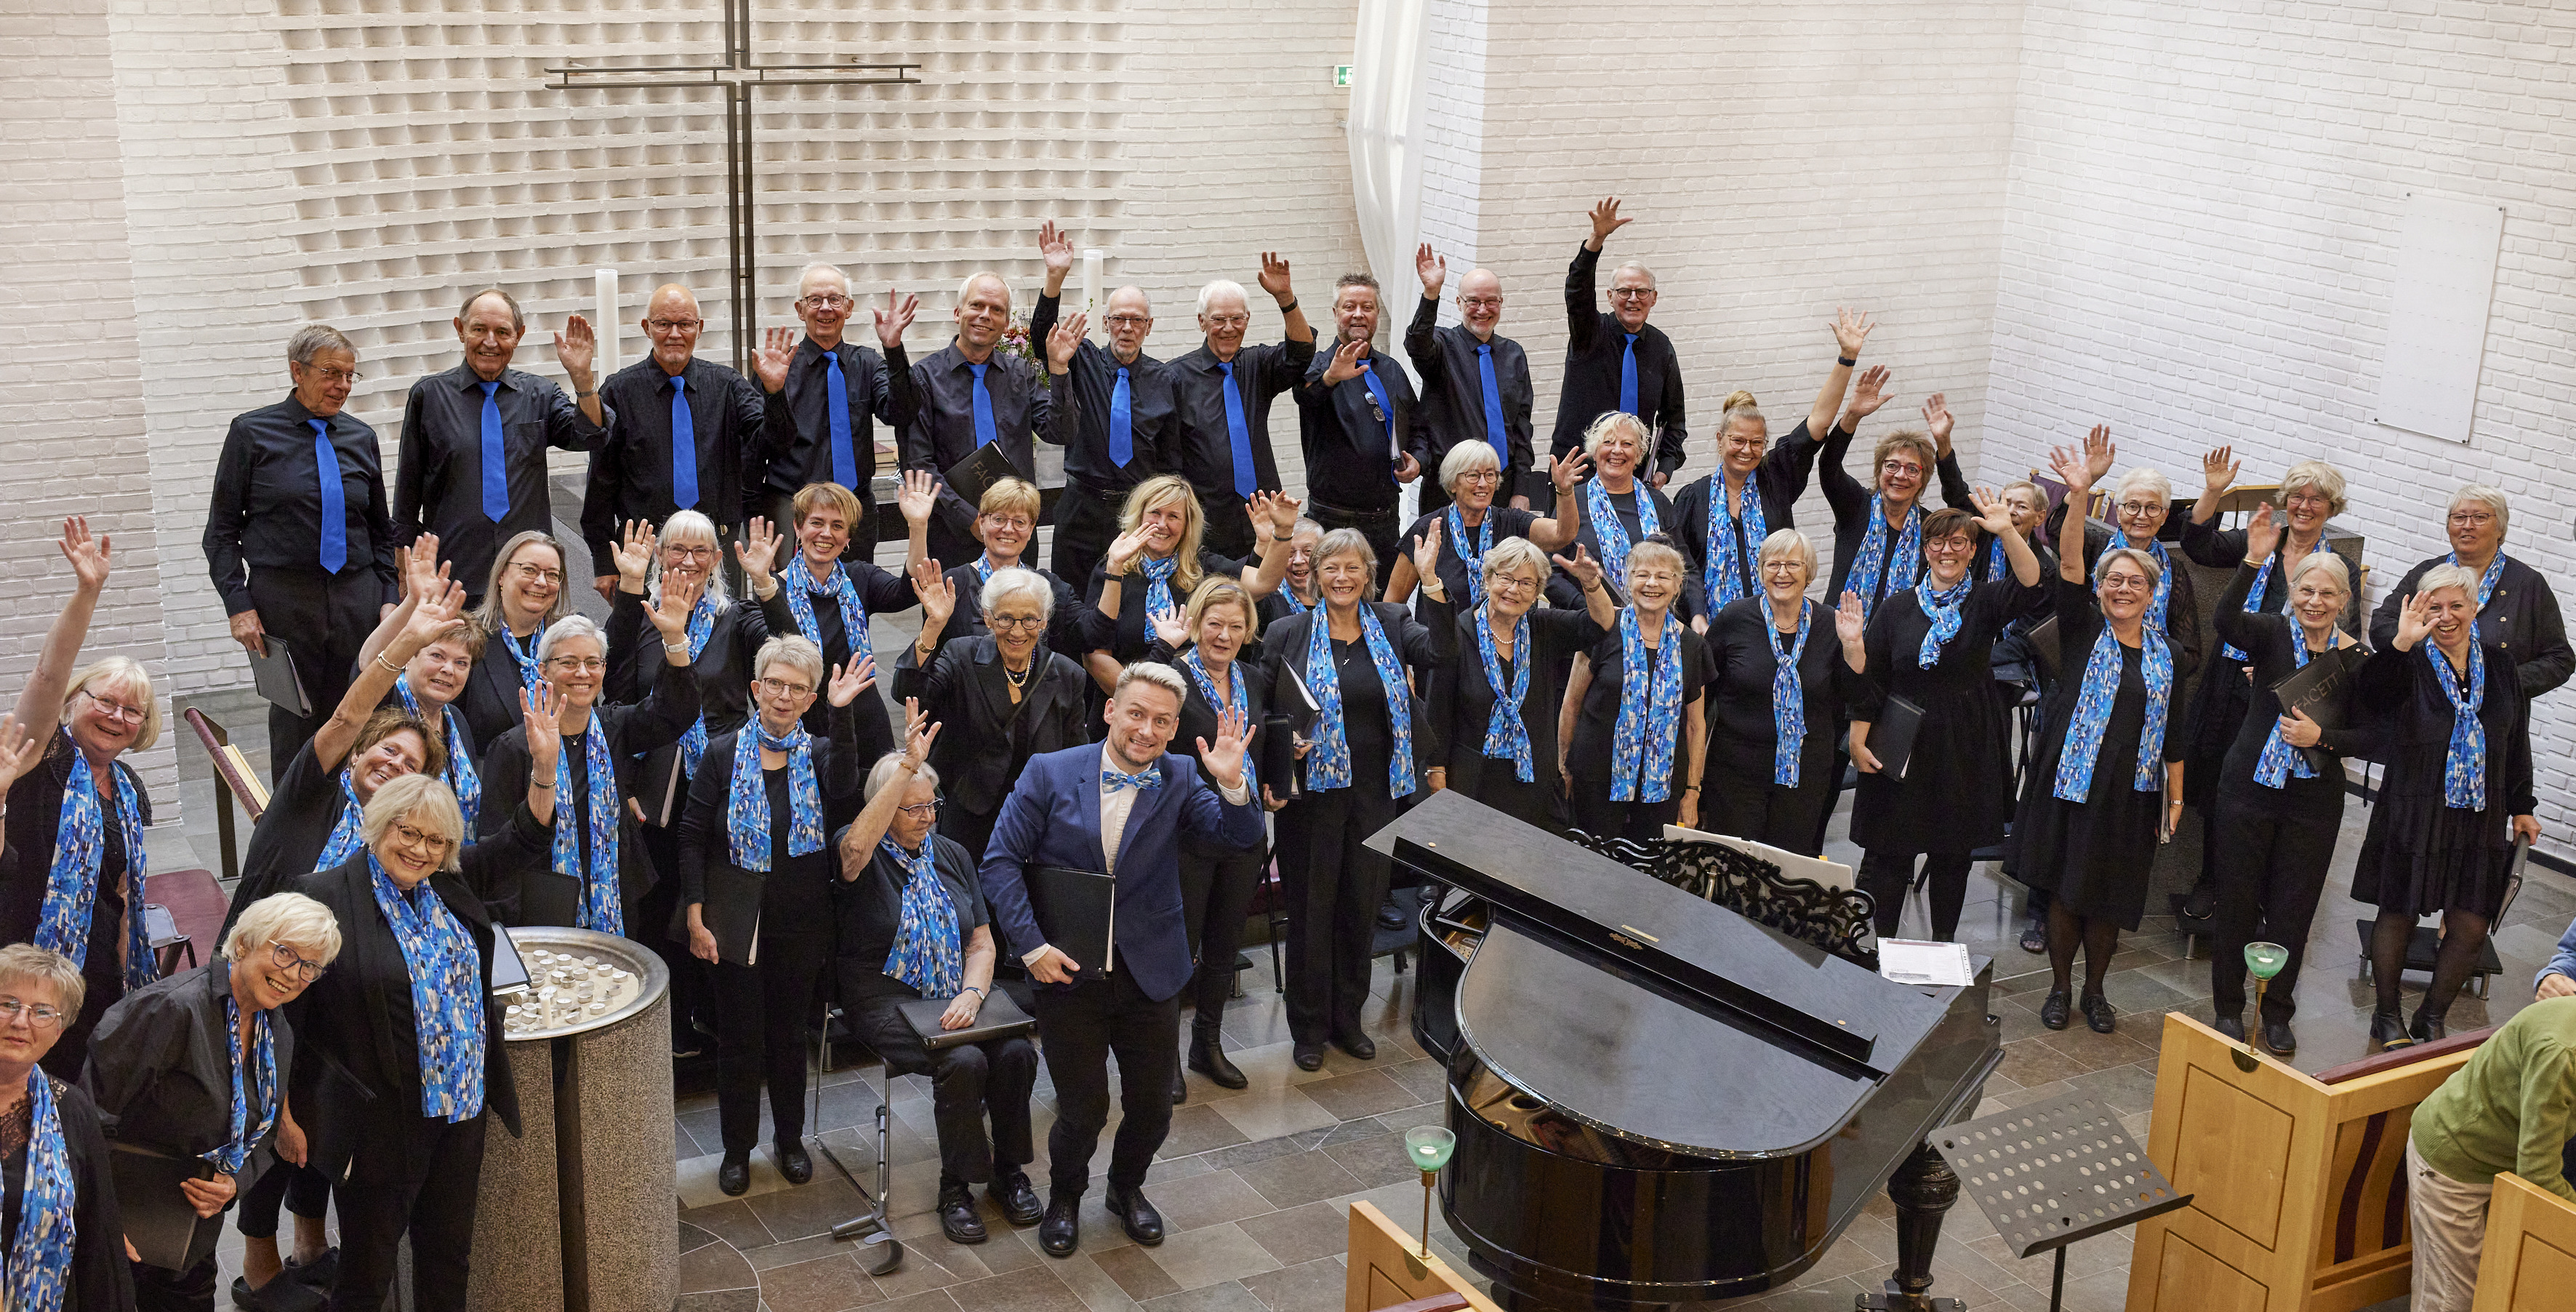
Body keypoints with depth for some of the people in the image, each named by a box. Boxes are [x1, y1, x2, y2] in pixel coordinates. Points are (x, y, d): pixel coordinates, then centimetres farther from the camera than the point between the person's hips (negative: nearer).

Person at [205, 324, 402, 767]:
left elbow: (381, 529, 19)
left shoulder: (360, 436, 11)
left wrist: (389, 598, 7)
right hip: (282, 601, -3)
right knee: (295, 723, -1)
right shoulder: (253, 432, 1)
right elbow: (222, 530, 2)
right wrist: (238, 606, -8)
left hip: (357, 600, 3)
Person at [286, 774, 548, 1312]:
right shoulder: (330, 897, -15)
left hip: (462, 1106, 6)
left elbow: (525, 840, 13)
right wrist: (289, 1113, -9)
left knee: (449, 1252, 19)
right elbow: (285, 1005, -11)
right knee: (368, 1267, 9)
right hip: (380, 1120, -6)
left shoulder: (450, 882, 4)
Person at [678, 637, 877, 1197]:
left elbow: (843, 788, -24)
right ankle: (737, 1147, 22)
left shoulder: (819, 754, 0)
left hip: (800, 920, 1)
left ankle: (790, 1139, 30)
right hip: (735, 919, -1)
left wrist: (841, 713, -34)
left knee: (789, 1030, 14)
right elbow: (692, 837, -3)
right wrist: (695, 916, -10)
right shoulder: (724, 754, -3)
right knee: (739, 1034, 6)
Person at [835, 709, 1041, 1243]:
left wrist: (971, 994, -12)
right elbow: (856, 846, -32)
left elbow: (982, 943, 10)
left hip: (955, 996, 5)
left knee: (1017, 1052, -22)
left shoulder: (952, 857, 13)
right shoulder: (864, 857, -4)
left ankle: (1008, 1171, -2)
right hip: (887, 999, -5)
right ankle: (956, 1188, -11)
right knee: (963, 1061, -30)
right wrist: (908, 764, -38)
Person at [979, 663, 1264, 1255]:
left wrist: (1231, 784, -31)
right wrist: (1032, 945, -13)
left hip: (1149, 974, 2)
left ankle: (1127, 1187, 43)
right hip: (1068, 972, -2)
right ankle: (1065, 1197, 36)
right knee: (1082, 1110, 6)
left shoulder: (1181, 780, -1)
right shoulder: (1050, 774, -7)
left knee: (1152, 1107, 13)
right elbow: (1000, 862, -6)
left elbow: (1241, 836, -11)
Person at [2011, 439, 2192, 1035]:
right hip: (2071, 781, -2)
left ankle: (2095, 991, 26)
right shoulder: (2083, 631, -2)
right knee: (2064, 888, 5)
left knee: (2109, 897, 9)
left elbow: (2173, 733, 10)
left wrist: (2176, 800, 7)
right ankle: (2060, 987, 22)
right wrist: (2080, 494, -31)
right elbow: (2069, 563, -17)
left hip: (2132, 792, 2)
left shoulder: (2169, 656, 6)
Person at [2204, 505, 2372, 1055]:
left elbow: (2371, 740, 1)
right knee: (2238, 900, 7)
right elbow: (2225, 622, -27)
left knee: (2293, 909, 9)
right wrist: (2253, 563, -39)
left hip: (2315, 802, 1)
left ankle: (2278, 1012, 26)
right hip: (2249, 788, -1)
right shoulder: (2272, 633, -4)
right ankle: (2228, 1006, 23)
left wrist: (2321, 737, -15)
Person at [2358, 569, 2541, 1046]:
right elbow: (2372, 696, -29)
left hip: (2482, 816, 4)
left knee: (2470, 927, 3)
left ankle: (2431, 1019, 23)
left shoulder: (2499, 663, 7)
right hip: (2414, 814, -4)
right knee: (2398, 916, 7)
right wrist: (2401, 643, -42)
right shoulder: (2410, 662, -6)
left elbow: (2517, 739, 16)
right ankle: (2386, 1017, 25)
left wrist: (2521, 806, 17)